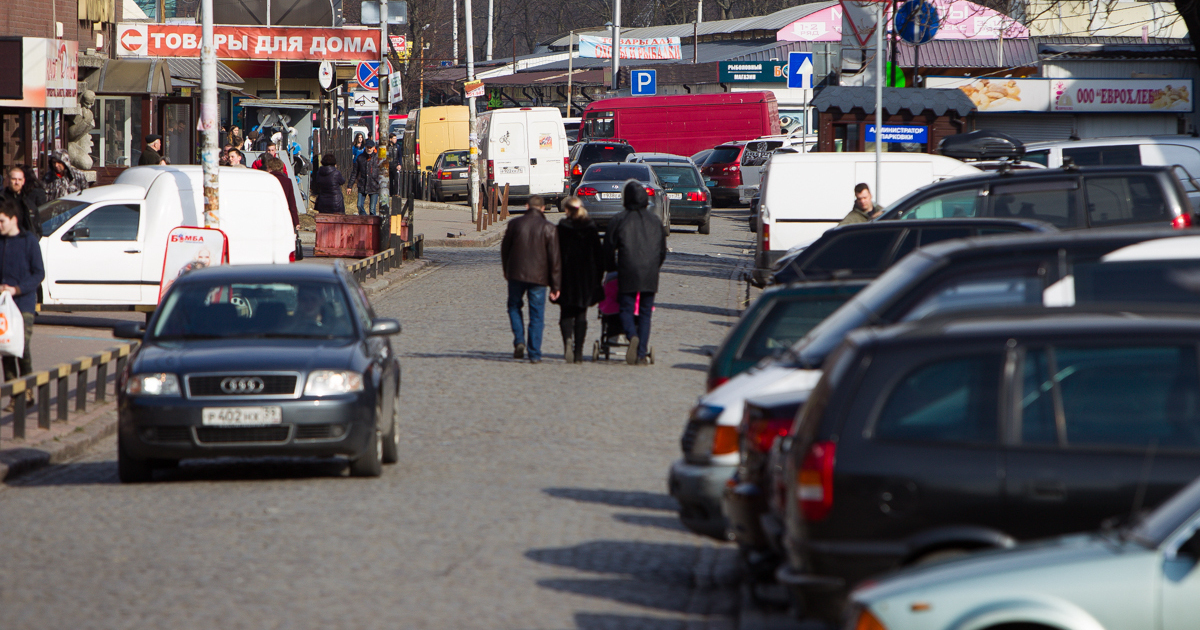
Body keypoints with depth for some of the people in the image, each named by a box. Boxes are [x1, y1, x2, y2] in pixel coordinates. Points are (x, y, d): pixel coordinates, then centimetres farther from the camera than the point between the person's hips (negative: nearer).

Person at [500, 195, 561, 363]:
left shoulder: (514, 224, -1)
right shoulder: (549, 228, -4)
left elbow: (505, 249, 9)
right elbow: (554, 258, -3)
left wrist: (506, 272, 24)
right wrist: (555, 285, 2)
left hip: (516, 274, 1)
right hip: (538, 277, -1)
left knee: (514, 307, 20)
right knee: (536, 315, 5)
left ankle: (519, 341, 0)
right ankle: (534, 354, 2)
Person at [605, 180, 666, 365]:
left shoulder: (619, 220, 0)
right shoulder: (655, 220, 10)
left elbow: (609, 248, 3)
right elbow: (663, 250, 16)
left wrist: (611, 268, 20)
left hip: (628, 273, -3)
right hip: (650, 275, 3)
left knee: (626, 310, 4)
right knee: (645, 313, 8)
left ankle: (633, 336, -26)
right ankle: (642, 353, 1)